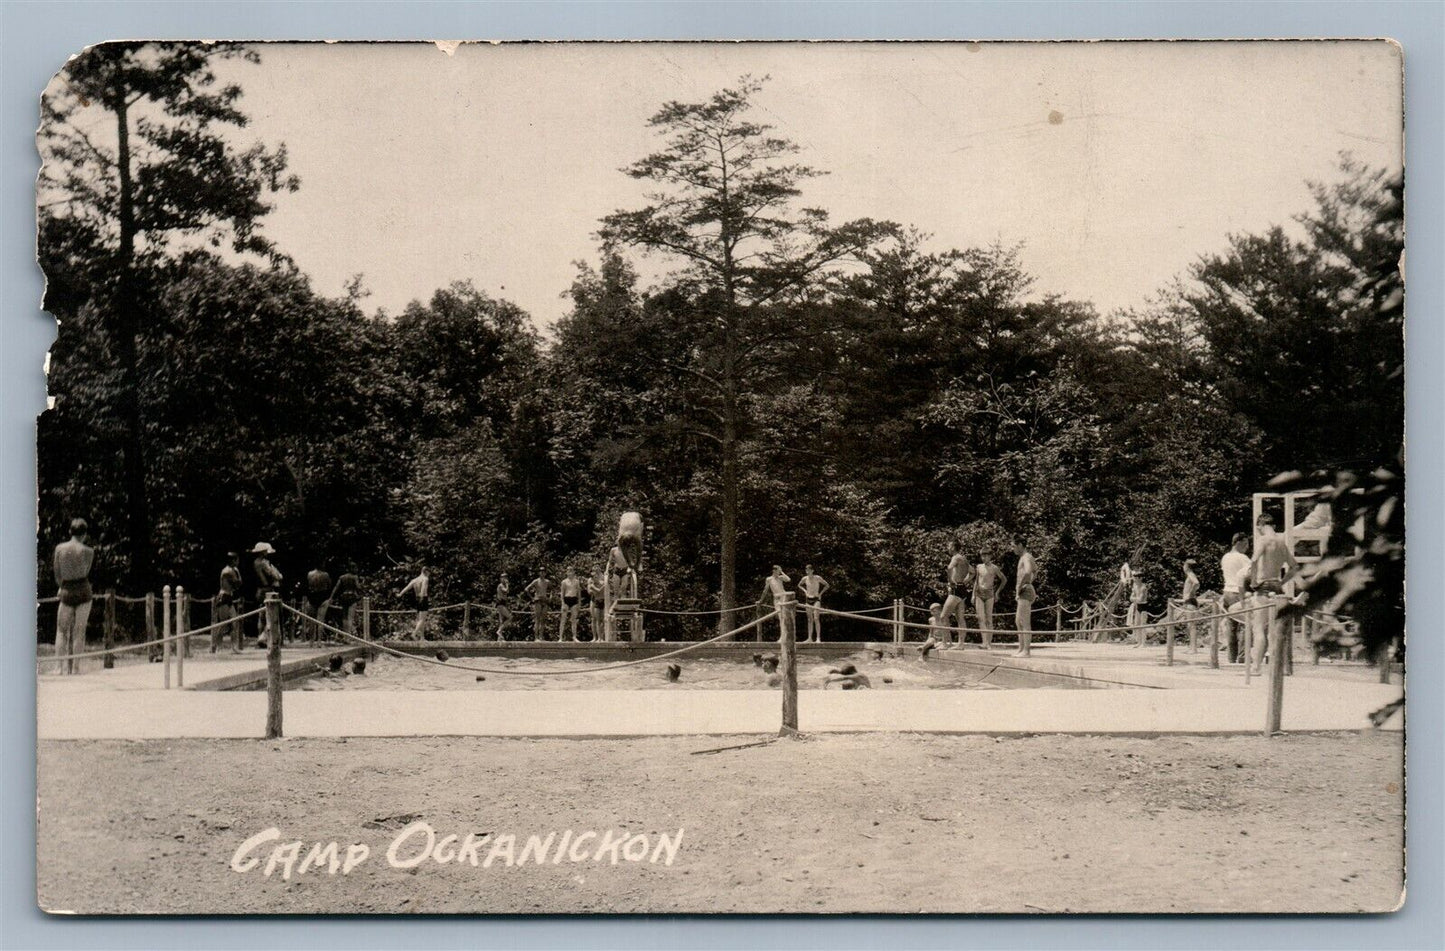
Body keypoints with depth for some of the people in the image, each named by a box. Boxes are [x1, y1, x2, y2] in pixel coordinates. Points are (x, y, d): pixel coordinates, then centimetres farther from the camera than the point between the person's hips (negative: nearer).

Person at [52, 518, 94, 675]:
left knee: (62, 631, 11)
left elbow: (58, 575, 6)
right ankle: (74, 668, 3)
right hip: (83, 591, -1)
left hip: (66, 593, 1)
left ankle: (63, 667, -1)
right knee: (79, 632, 5)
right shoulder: (88, 551, -6)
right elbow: (86, 573, 5)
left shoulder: (59, 548, -2)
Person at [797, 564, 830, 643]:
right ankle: (810, 638, 9)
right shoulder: (804, 579, 4)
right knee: (810, 619, 6)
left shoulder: (817, 578, -6)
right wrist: (805, 591, 8)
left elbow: (827, 585, 3)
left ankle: (818, 638, -16)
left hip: (816, 599, -4)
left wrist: (820, 593, -2)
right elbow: (799, 585, 24)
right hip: (808, 599, 4)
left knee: (816, 618, -15)